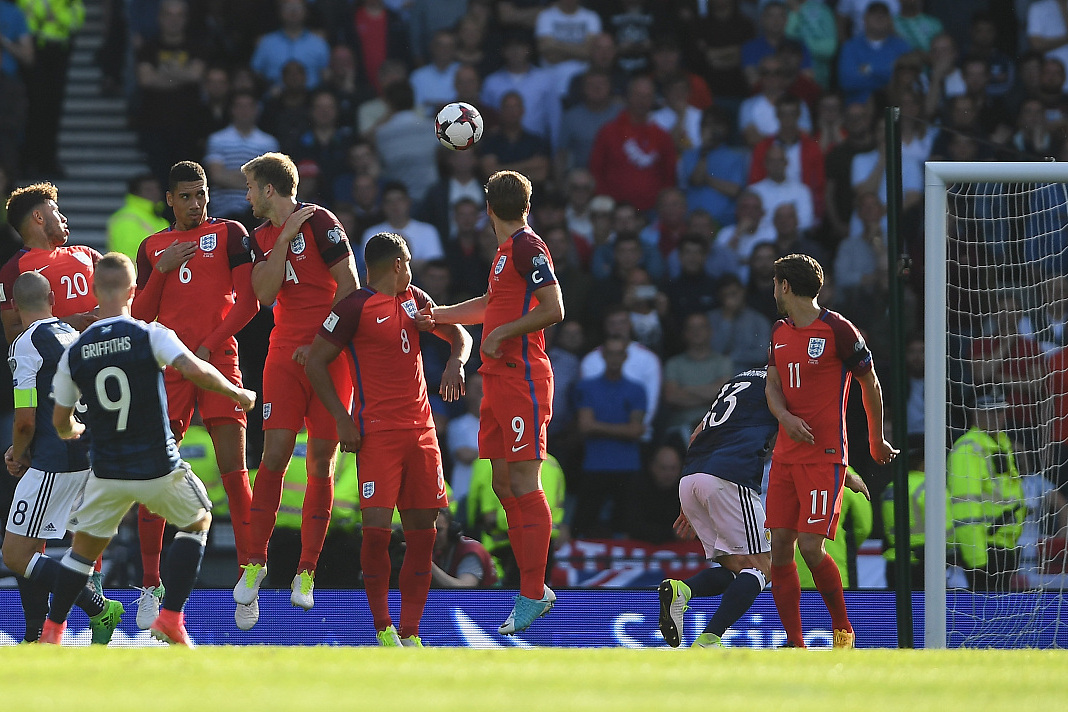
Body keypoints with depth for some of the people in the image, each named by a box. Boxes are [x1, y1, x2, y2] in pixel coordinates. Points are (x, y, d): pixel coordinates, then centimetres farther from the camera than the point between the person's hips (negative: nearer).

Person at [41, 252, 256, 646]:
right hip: (158, 467, -2)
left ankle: (51, 632, 17)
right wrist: (236, 392, -8)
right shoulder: (150, 336, -11)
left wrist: (72, 432, 34)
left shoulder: (74, 353, 0)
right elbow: (194, 370, -26)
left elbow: (60, 422, 9)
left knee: (84, 546, 20)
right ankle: (171, 618, 14)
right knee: (198, 522, 23)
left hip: (106, 473, 2)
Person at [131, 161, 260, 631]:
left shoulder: (229, 234, 7)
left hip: (218, 358, -3)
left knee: (234, 472, -10)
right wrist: (162, 270, -2)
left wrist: (209, 345, -9)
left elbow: (248, 302, 0)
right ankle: (150, 587, 4)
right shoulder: (152, 247, 16)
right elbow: (140, 317, 12)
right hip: (169, 363, 3)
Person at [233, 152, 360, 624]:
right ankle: (255, 561, 1)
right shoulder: (262, 237, 11)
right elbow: (265, 294, -3)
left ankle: (306, 572, 5)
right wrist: (285, 238, -9)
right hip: (285, 355, 4)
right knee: (275, 453, -6)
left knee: (321, 461, 0)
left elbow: (349, 288, -8)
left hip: (331, 355, -4)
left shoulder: (319, 222, -6)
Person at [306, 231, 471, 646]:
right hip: (377, 432, -6)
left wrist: (455, 363, 0)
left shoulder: (415, 300, 15)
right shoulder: (355, 306, -6)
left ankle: (409, 631, 9)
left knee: (422, 532, 3)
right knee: (377, 529, -14)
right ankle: (382, 628, -2)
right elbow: (315, 363, -6)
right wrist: (342, 420, -11)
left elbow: (459, 335, 23)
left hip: (420, 431, 6)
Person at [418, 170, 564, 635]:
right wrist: (437, 314, 36)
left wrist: (503, 332, -16)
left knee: (524, 483, -10)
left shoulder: (527, 247, -10)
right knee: (504, 484, 9)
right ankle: (533, 588, 13)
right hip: (499, 382, 10)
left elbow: (553, 309, -18)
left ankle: (533, 594, -10)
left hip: (522, 381, -10)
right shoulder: (508, 250, 18)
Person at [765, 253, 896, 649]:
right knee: (780, 548, 0)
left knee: (810, 547, -15)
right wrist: (785, 416, -10)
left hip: (825, 455, -7)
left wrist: (877, 441, 10)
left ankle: (843, 629, 5)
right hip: (786, 451, 7)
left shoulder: (838, 330, -8)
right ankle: (794, 646, 5)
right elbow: (773, 384, 13)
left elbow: (871, 385, 1)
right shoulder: (780, 332, 13)